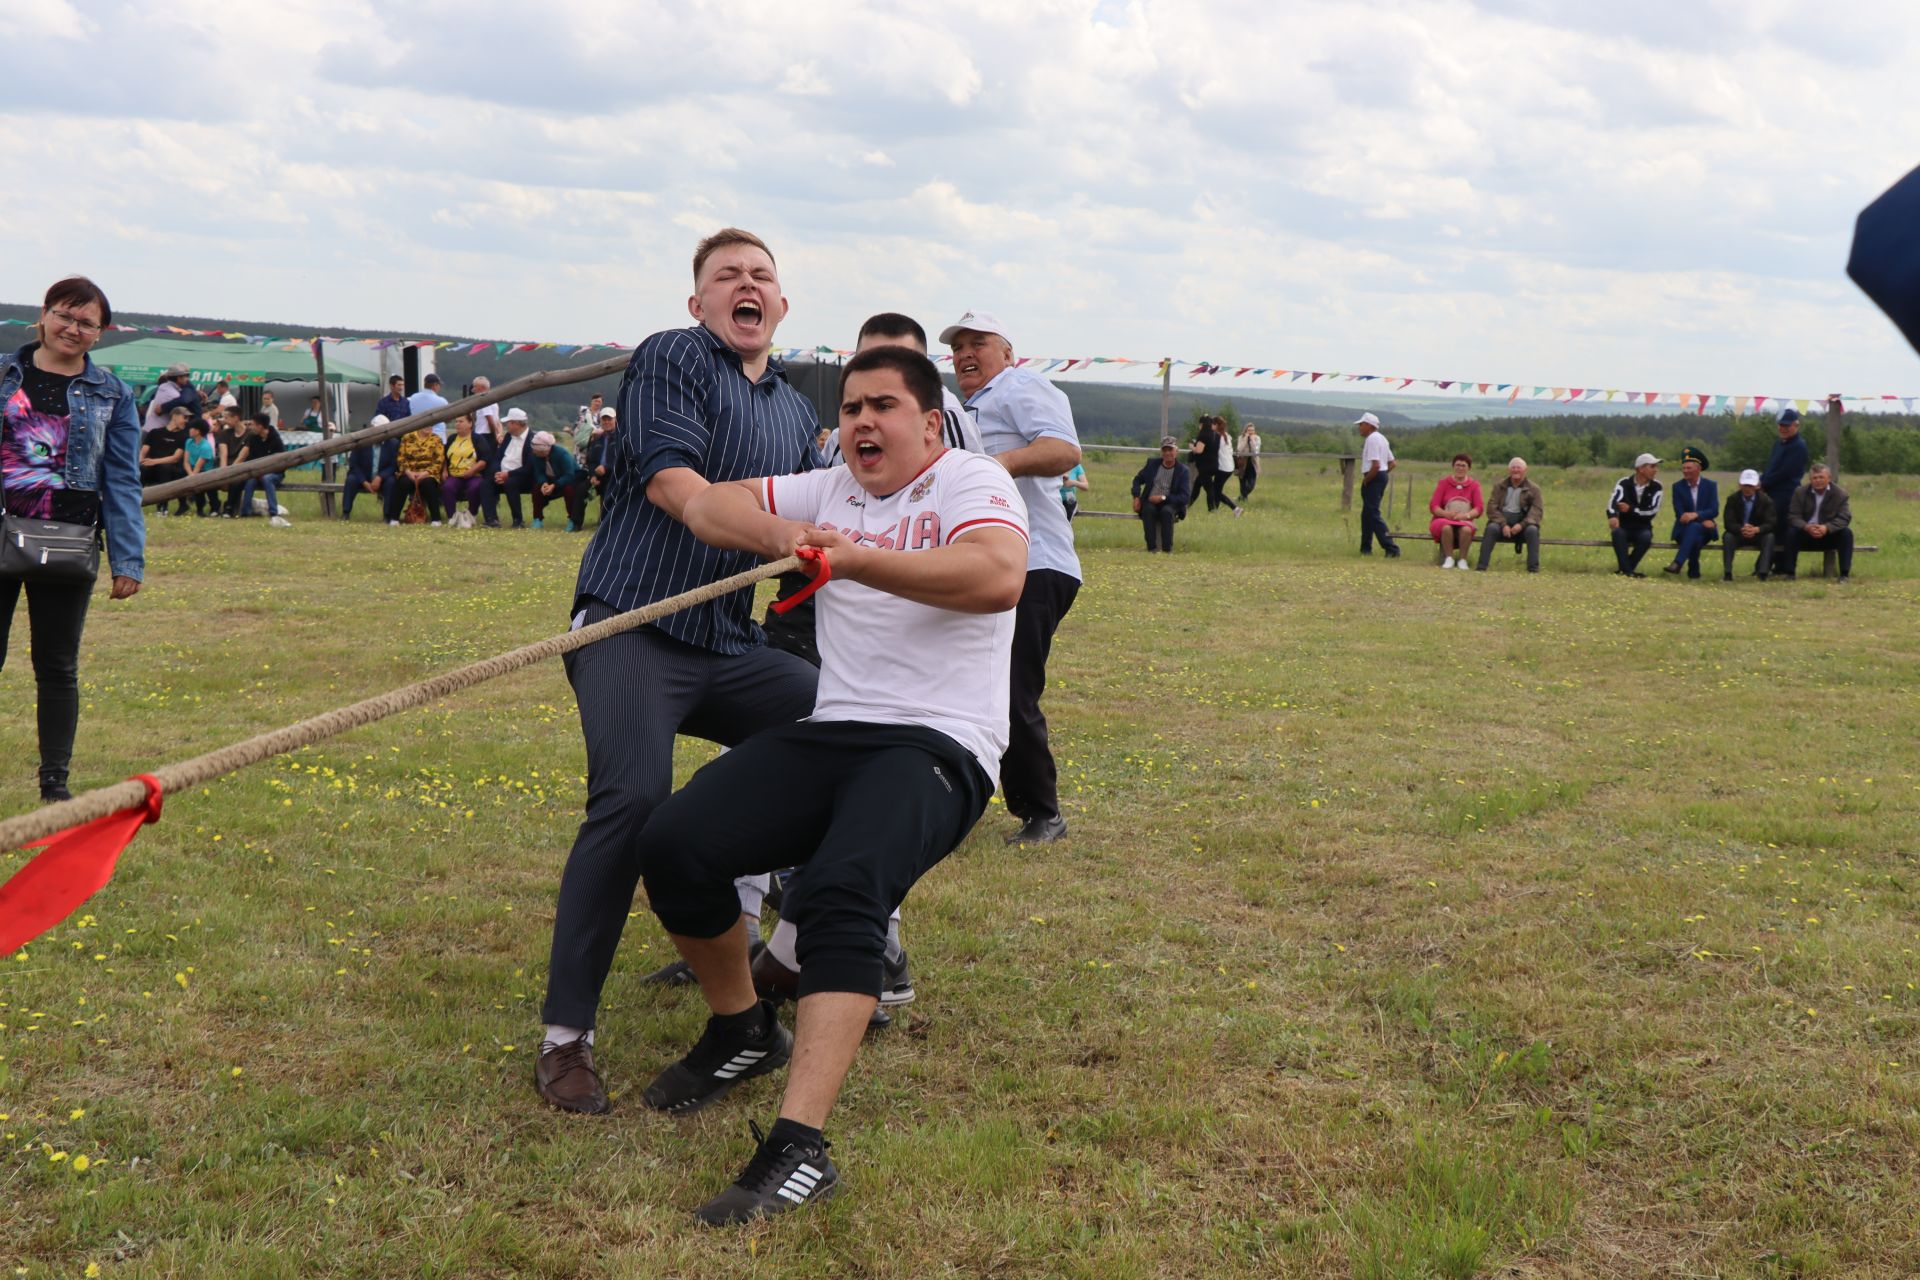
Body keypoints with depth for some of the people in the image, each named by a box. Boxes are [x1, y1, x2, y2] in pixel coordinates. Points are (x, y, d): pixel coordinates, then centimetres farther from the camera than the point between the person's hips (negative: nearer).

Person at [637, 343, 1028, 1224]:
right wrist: (781, 536, -6)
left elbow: (999, 577, -21)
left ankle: (799, 1148, -37)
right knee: (673, 845, -14)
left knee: (838, 887, -33)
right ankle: (744, 1031, 12)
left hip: (937, 746, -6)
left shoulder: (970, 482, 1)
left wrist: (854, 558, -23)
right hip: (830, 733, 6)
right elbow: (708, 506, 15)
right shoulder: (832, 492, 20)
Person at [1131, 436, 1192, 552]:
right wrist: (1136, 497, 2)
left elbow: (1185, 497, -10)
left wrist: (1163, 498, -21)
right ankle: (1152, 548, -33)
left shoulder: (1182, 471, -2)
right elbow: (1138, 479, 20)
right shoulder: (1153, 464, 8)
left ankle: (1168, 549, -30)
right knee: (1148, 510, -34)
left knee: (1166, 511, -37)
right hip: (1150, 502, 2)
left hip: (1170, 504, -2)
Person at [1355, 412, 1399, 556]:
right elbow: (1391, 463, 19)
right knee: (1367, 513, 17)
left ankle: (1391, 548, -15)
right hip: (1382, 476, 11)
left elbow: (1376, 465, -26)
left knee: (1373, 514, -10)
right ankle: (1365, 548, 23)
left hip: (1374, 478, -11)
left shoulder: (1372, 439, -15)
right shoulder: (1381, 438, 17)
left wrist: (1366, 480, -15)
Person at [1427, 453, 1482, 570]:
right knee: (1446, 528, -37)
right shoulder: (1444, 482, 4)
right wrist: (1446, 514, -21)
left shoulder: (1474, 485, 6)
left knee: (1466, 529, -37)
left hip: (1464, 521, 0)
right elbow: (1433, 506, -1)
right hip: (1443, 520, 0)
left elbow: (1479, 508, -3)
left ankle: (1462, 560, -22)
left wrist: (1465, 515, -22)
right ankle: (1449, 559, -25)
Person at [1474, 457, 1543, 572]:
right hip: (1502, 520, 0)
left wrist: (1522, 525, -20)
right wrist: (1503, 524, -16)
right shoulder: (1499, 485, 11)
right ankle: (1481, 567, -36)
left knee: (1532, 530, -32)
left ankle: (1533, 569, -31)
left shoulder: (1533, 488, 8)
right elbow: (1492, 507, 2)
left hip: (1522, 522, 0)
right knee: (1491, 528, -32)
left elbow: (1537, 510, -2)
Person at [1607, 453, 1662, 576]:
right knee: (1617, 533, -35)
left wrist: (1631, 509, -20)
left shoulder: (1656, 487, 1)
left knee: (1646, 536, -34)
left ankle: (1625, 569, -22)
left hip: (1642, 528, 1)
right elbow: (1613, 501, -24)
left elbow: (1652, 510, -10)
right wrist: (1613, 516, -46)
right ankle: (1627, 570, -38)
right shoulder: (1624, 483, -5)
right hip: (1624, 526, -1)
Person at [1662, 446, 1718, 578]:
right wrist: (1703, 520, -18)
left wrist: (1695, 515, -28)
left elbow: (1714, 511, -9)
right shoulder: (1678, 487, 4)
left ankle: (1677, 563, -50)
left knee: (1693, 527, -37)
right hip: (1684, 530, 1)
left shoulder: (1710, 486, 3)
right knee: (1695, 538, -37)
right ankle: (1694, 570, -23)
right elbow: (1679, 514, -5)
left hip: (1705, 530, -1)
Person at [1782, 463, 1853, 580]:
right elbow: (1793, 516, -10)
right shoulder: (1800, 492, -3)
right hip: (1806, 534, 0)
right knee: (1791, 532, -29)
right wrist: (1806, 527, -32)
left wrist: (1827, 528, -34)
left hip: (1830, 535, 0)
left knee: (1847, 533, -28)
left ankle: (1844, 574, -24)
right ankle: (1790, 573, -24)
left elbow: (1845, 518, -15)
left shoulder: (1840, 494, -5)